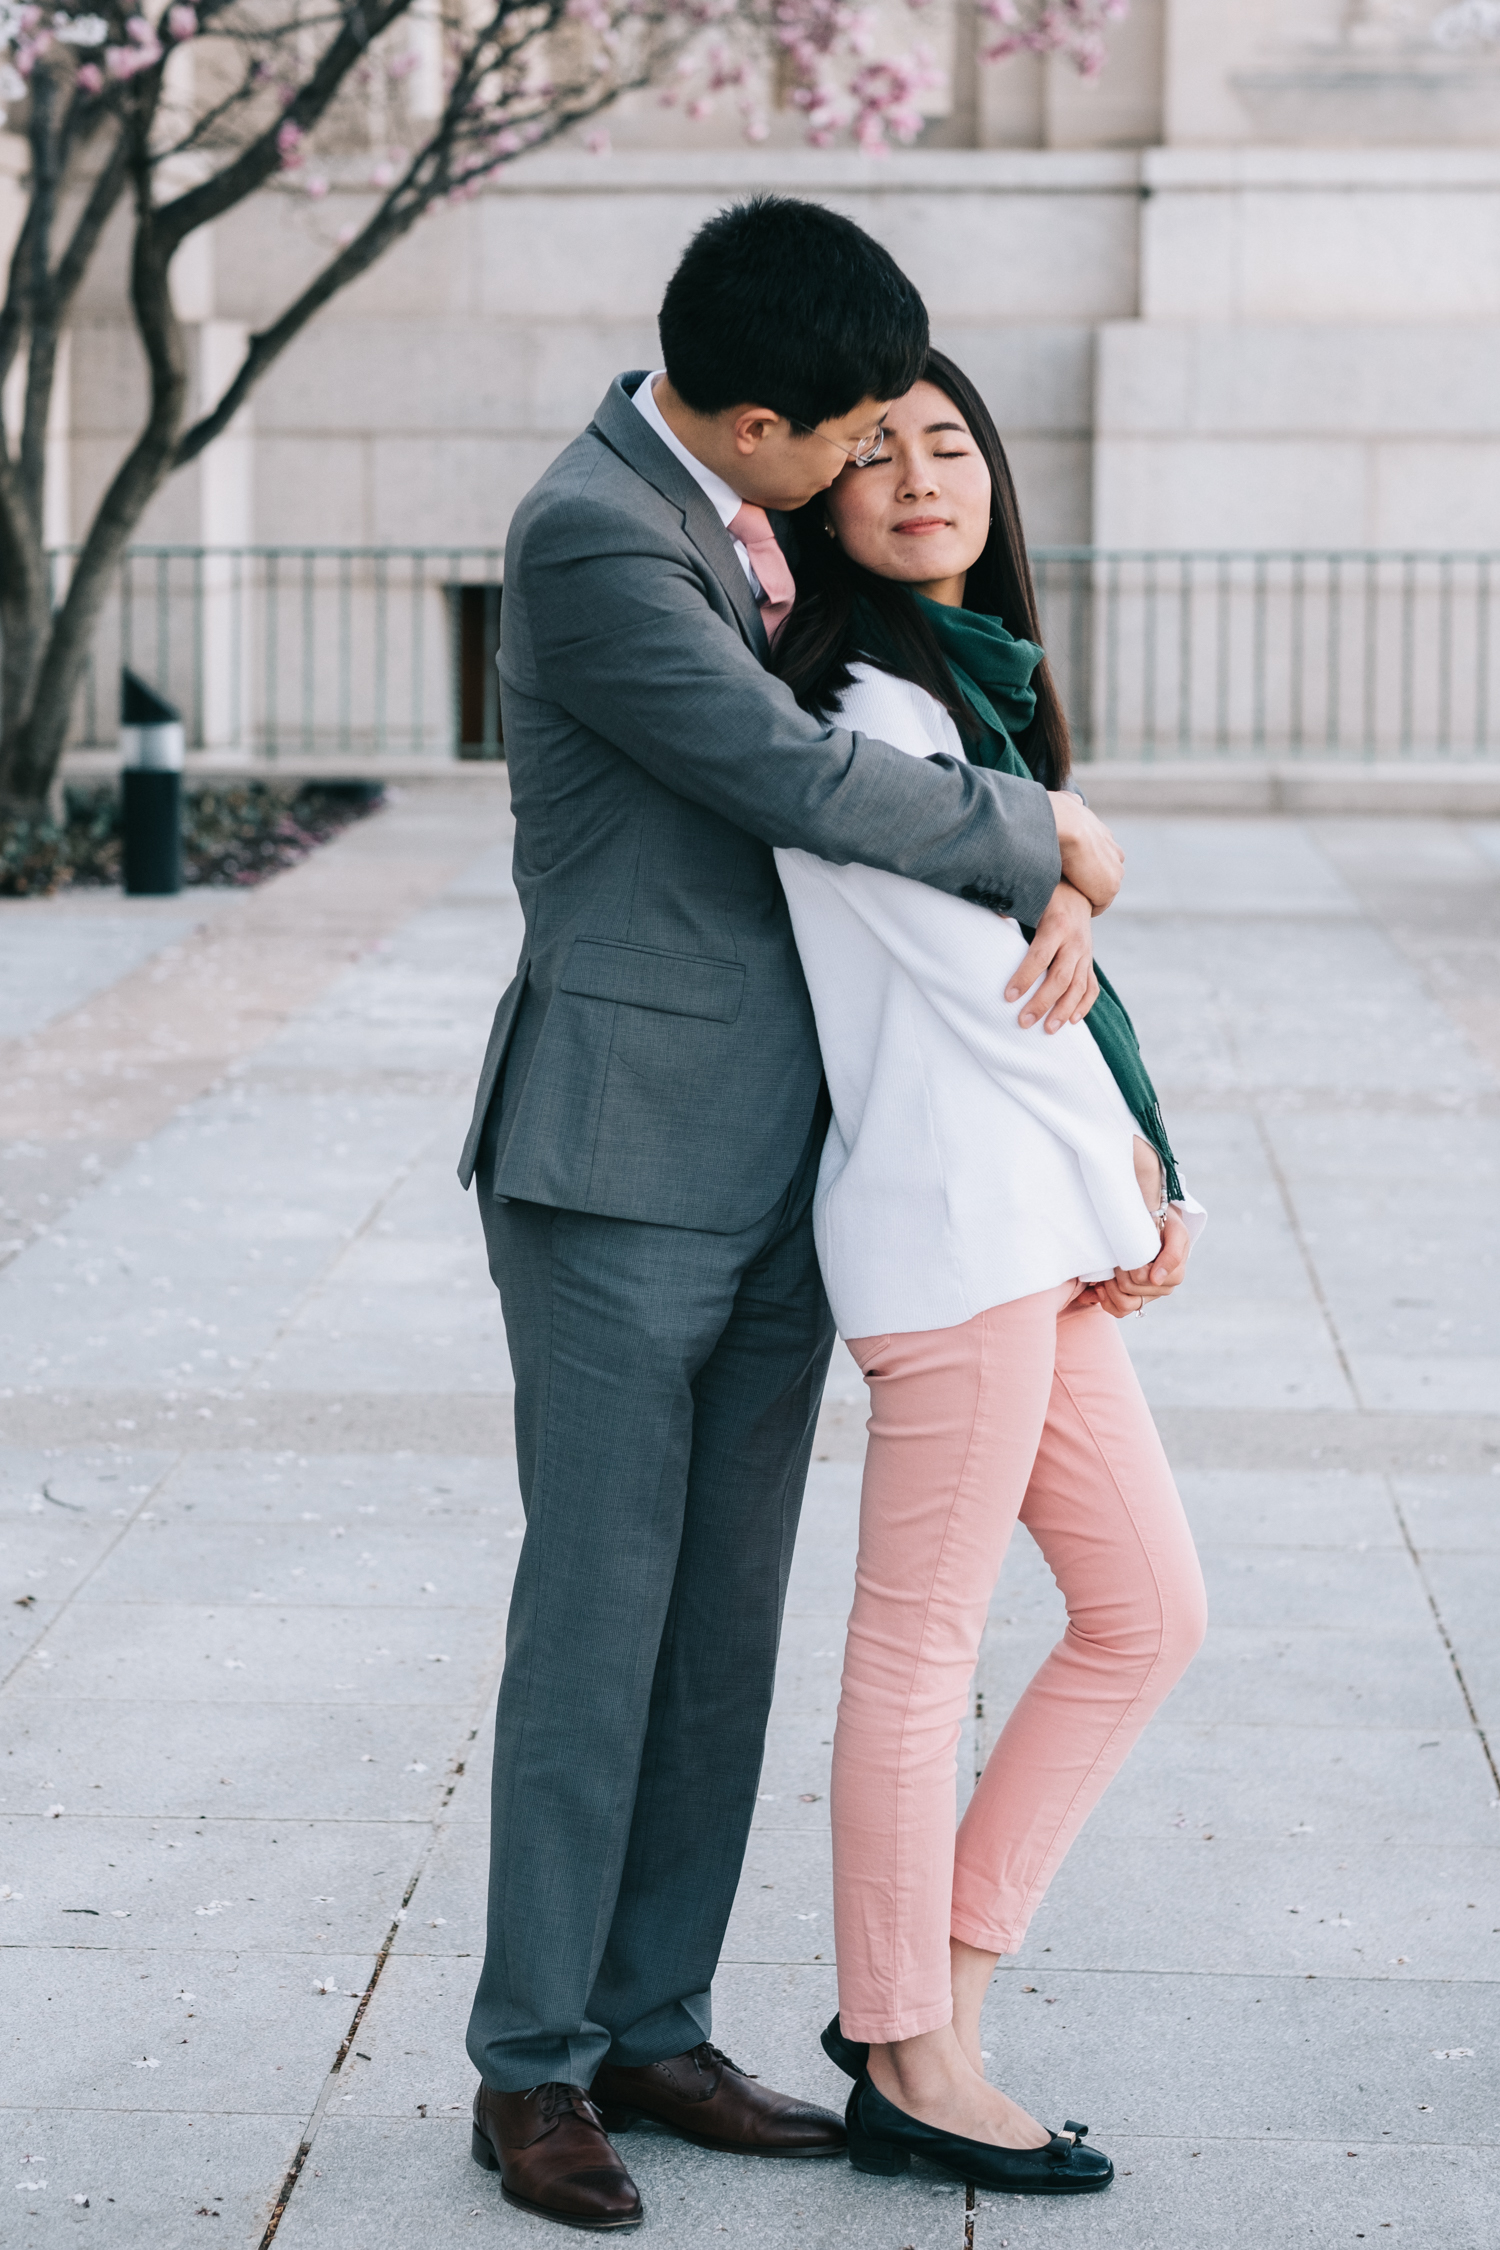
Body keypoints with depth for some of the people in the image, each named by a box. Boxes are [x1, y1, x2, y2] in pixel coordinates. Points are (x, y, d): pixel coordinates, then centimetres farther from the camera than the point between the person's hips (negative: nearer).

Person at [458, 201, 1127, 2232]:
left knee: (728, 1622, 10)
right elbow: (800, 781, -22)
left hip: (771, 1172, 8)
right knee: (598, 1613, -3)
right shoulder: (588, 541, -17)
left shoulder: (758, 523, 11)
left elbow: (944, 757, 16)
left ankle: (652, 2028, 18)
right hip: (616, 1168, -8)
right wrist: (1045, 835, -8)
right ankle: (531, 2066, 7)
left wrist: (1057, 892, -5)